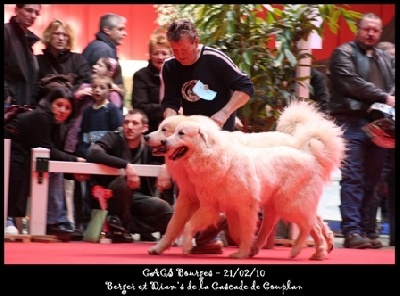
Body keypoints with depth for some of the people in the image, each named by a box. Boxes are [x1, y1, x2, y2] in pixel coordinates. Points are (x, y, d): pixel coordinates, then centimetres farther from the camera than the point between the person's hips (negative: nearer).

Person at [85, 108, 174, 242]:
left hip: (137, 197, 3)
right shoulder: (113, 138, -11)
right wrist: (125, 165, -39)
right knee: (124, 180, -34)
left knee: (168, 212, -19)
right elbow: (93, 153, -29)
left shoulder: (148, 146, 0)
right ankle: (120, 225, -14)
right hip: (112, 196, -3)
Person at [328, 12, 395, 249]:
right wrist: (383, 97, -10)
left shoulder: (385, 58, 22)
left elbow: (393, 85, 13)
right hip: (353, 122, -5)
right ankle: (352, 231, -14)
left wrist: (390, 102, -10)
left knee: (372, 181, 5)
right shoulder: (344, 53, 4)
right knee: (352, 179, -10)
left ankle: (369, 231, 6)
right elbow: (352, 83, -9)